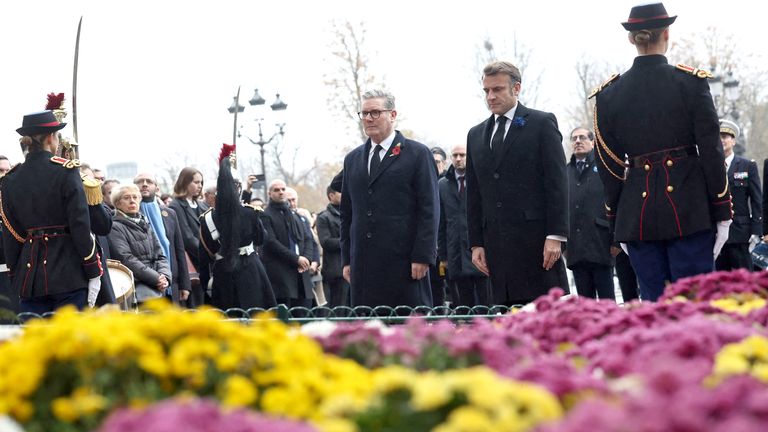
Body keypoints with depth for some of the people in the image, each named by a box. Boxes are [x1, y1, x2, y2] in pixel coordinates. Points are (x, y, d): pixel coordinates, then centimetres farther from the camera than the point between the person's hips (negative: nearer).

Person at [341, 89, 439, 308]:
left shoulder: (417, 154, 2)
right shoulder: (353, 159, 18)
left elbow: (429, 209, -3)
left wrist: (422, 256, -11)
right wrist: (346, 260, 12)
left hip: (403, 262, -4)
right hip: (363, 264, 5)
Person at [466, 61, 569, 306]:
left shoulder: (542, 123, 3)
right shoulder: (476, 135, 18)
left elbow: (557, 182, -4)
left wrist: (555, 236, -12)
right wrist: (476, 243, 10)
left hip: (535, 238, -5)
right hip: (497, 245, 5)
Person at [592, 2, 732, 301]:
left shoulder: (608, 94, 4)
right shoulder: (690, 82, -3)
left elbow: (609, 165, 7)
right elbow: (711, 150, -4)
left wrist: (616, 221, 15)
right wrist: (722, 213, 2)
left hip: (636, 213, 2)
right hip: (688, 208, -2)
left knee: (652, 301, 6)